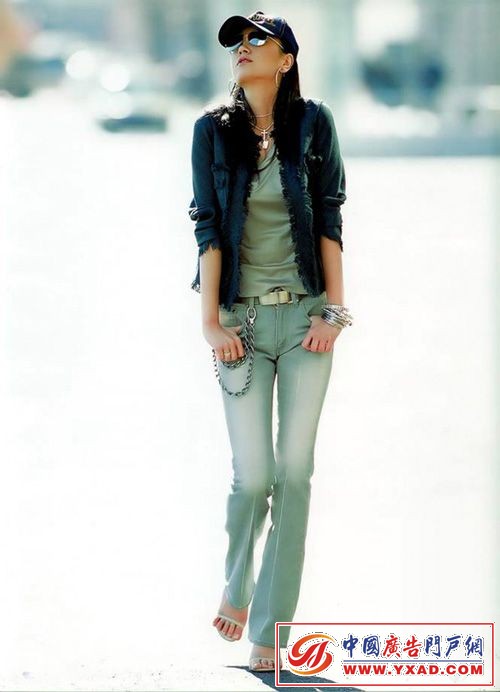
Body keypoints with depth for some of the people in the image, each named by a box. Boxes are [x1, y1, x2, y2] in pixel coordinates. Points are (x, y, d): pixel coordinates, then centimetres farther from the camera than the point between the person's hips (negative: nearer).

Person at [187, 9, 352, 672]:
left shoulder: (313, 123, 2)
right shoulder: (214, 130, 3)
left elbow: (330, 220, 3)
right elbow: (209, 227, 1)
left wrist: (333, 308, -3)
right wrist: (211, 320, -5)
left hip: (305, 314, 0)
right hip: (243, 319, 0)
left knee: (294, 473, -2)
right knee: (253, 475, -5)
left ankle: (269, 631, 5)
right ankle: (235, 584, 25)